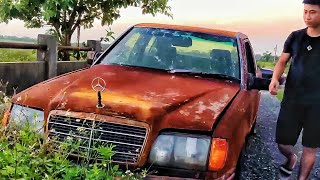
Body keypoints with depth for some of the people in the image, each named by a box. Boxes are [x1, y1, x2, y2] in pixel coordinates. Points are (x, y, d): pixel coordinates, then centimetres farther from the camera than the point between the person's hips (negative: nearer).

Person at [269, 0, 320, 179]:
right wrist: (275, 79, -12)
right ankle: (291, 158, 39)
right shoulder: (295, 37, 4)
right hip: (292, 99, 2)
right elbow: (283, 61, 8)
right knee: (283, 143, 5)